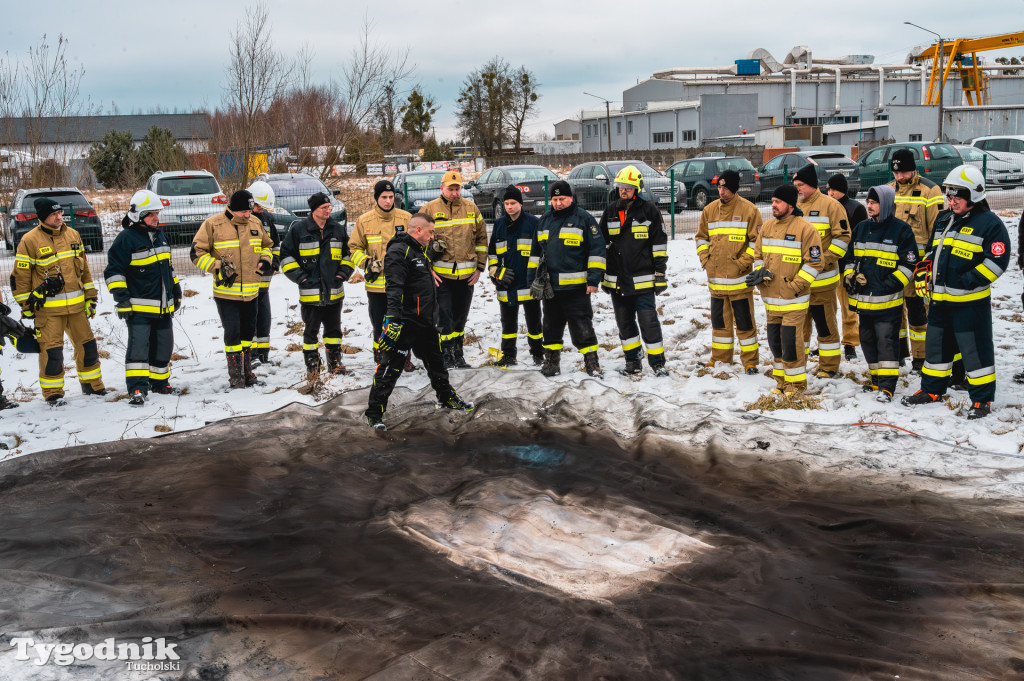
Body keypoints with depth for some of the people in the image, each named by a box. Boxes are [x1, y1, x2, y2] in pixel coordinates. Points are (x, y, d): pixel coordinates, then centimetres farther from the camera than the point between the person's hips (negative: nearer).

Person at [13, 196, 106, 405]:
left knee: (87, 345, 11)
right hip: (47, 308, -5)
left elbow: (84, 268, 18)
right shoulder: (30, 241, -7)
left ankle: (92, 384, 26)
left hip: (76, 305, 5)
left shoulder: (73, 235, 9)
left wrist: (90, 296, 17)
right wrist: (26, 306, -3)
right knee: (51, 349, -4)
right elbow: (20, 276, -3)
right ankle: (52, 392, 8)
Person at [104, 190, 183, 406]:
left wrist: (175, 289, 26)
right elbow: (113, 270, -10)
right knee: (138, 345, -14)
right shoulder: (126, 238, -10)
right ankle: (137, 388, -13)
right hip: (139, 306, -8)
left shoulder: (160, 235, 14)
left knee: (163, 345, 13)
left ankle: (159, 382, 28)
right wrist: (121, 298, -16)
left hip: (163, 305, 8)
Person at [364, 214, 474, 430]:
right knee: (391, 367, -6)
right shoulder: (399, 251, -15)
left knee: (435, 361, 22)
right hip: (405, 323, -10)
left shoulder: (419, 251, 18)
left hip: (425, 322, 10)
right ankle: (374, 412, 2)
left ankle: (447, 398, 40)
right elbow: (394, 288, -25)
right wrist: (392, 318, -33)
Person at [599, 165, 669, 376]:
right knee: (625, 323, 11)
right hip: (617, 281, 4)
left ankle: (657, 362, 6)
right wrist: (602, 275, 13)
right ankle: (632, 362, 23)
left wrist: (660, 274, -4)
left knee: (648, 322, -5)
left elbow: (660, 244, -1)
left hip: (643, 281, -4)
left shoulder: (649, 211, -2)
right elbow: (602, 244, 15)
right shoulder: (610, 212, 9)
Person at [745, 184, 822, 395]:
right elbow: (758, 255, 18)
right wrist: (760, 275, -1)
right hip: (771, 299, 6)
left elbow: (815, 263, -10)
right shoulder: (766, 227, 9)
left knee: (791, 342, -7)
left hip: (793, 300, -6)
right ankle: (782, 381, 26)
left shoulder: (805, 229, -10)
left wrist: (794, 285, -14)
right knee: (775, 341, 12)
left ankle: (797, 383, 9)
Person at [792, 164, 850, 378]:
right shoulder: (794, 206, 12)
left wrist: (826, 260, -15)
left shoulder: (830, 205, -5)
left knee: (825, 323, 1)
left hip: (821, 278, -6)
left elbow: (843, 236, -7)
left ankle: (829, 366, 10)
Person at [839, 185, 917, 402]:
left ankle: (887, 385, -5)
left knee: (887, 340, -7)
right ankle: (877, 380, 26)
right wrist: (849, 277, 4)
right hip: (863, 299, 6)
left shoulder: (901, 230, -5)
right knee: (868, 339, 13)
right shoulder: (861, 228, 12)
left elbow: (909, 263, -5)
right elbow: (849, 257, 20)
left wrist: (891, 284, -13)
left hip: (888, 300, -6)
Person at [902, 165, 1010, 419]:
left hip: (970, 300, -7)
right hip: (939, 298, 7)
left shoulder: (990, 223, -9)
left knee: (976, 348, -2)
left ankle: (982, 398, 9)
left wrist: (970, 281, -19)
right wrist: (923, 270, 8)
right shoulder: (943, 220, 13)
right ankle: (932, 390, 30)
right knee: (936, 343, 16)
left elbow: (997, 260, -13)